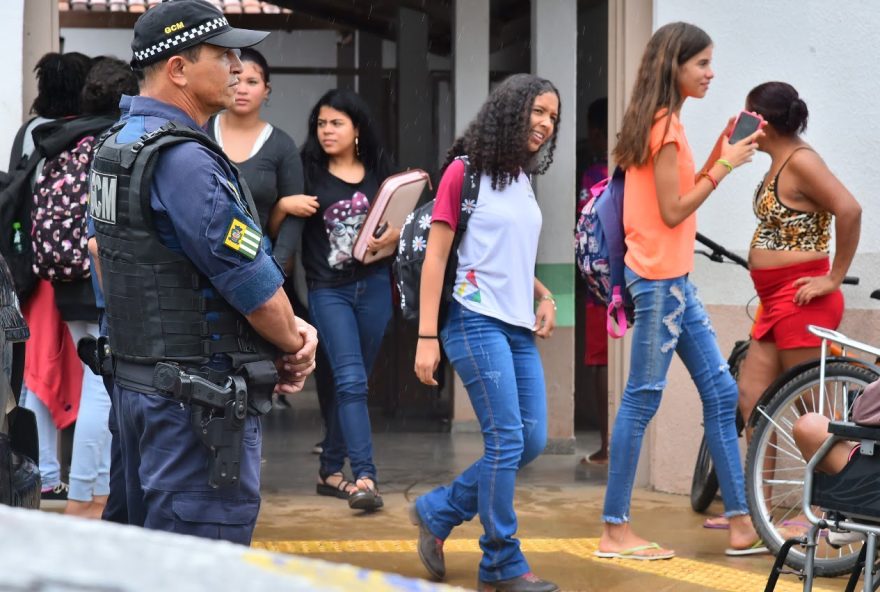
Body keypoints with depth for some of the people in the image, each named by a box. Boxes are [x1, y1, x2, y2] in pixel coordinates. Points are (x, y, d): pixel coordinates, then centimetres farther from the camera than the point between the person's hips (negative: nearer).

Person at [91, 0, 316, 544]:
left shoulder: (117, 146, 12)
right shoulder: (185, 161, -20)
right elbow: (252, 279, -18)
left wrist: (288, 330, 5)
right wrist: (294, 343, 3)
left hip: (136, 380, 10)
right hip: (199, 397, -10)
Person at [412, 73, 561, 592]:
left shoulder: (523, 181, 16)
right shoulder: (465, 173, -5)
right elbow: (436, 257, -8)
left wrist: (544, 296, 7)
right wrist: (427, 336, -14)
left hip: (520, 327, 8)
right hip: (477, 321, -8)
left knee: (532, 442, 4)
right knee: (507, 440, -11)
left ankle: (438, 512, 19)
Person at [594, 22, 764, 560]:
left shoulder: (662, 122, 15)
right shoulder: (666, 125, -13)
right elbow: (673, 211, -16)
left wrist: (721, 154, 9)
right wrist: (725, 166, -12)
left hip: (674, 279, 10)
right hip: (658, 278, -10)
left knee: (721, 392, 9)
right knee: (642, 400, -6)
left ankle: (743, 526, 11)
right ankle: (615, 531, 0)